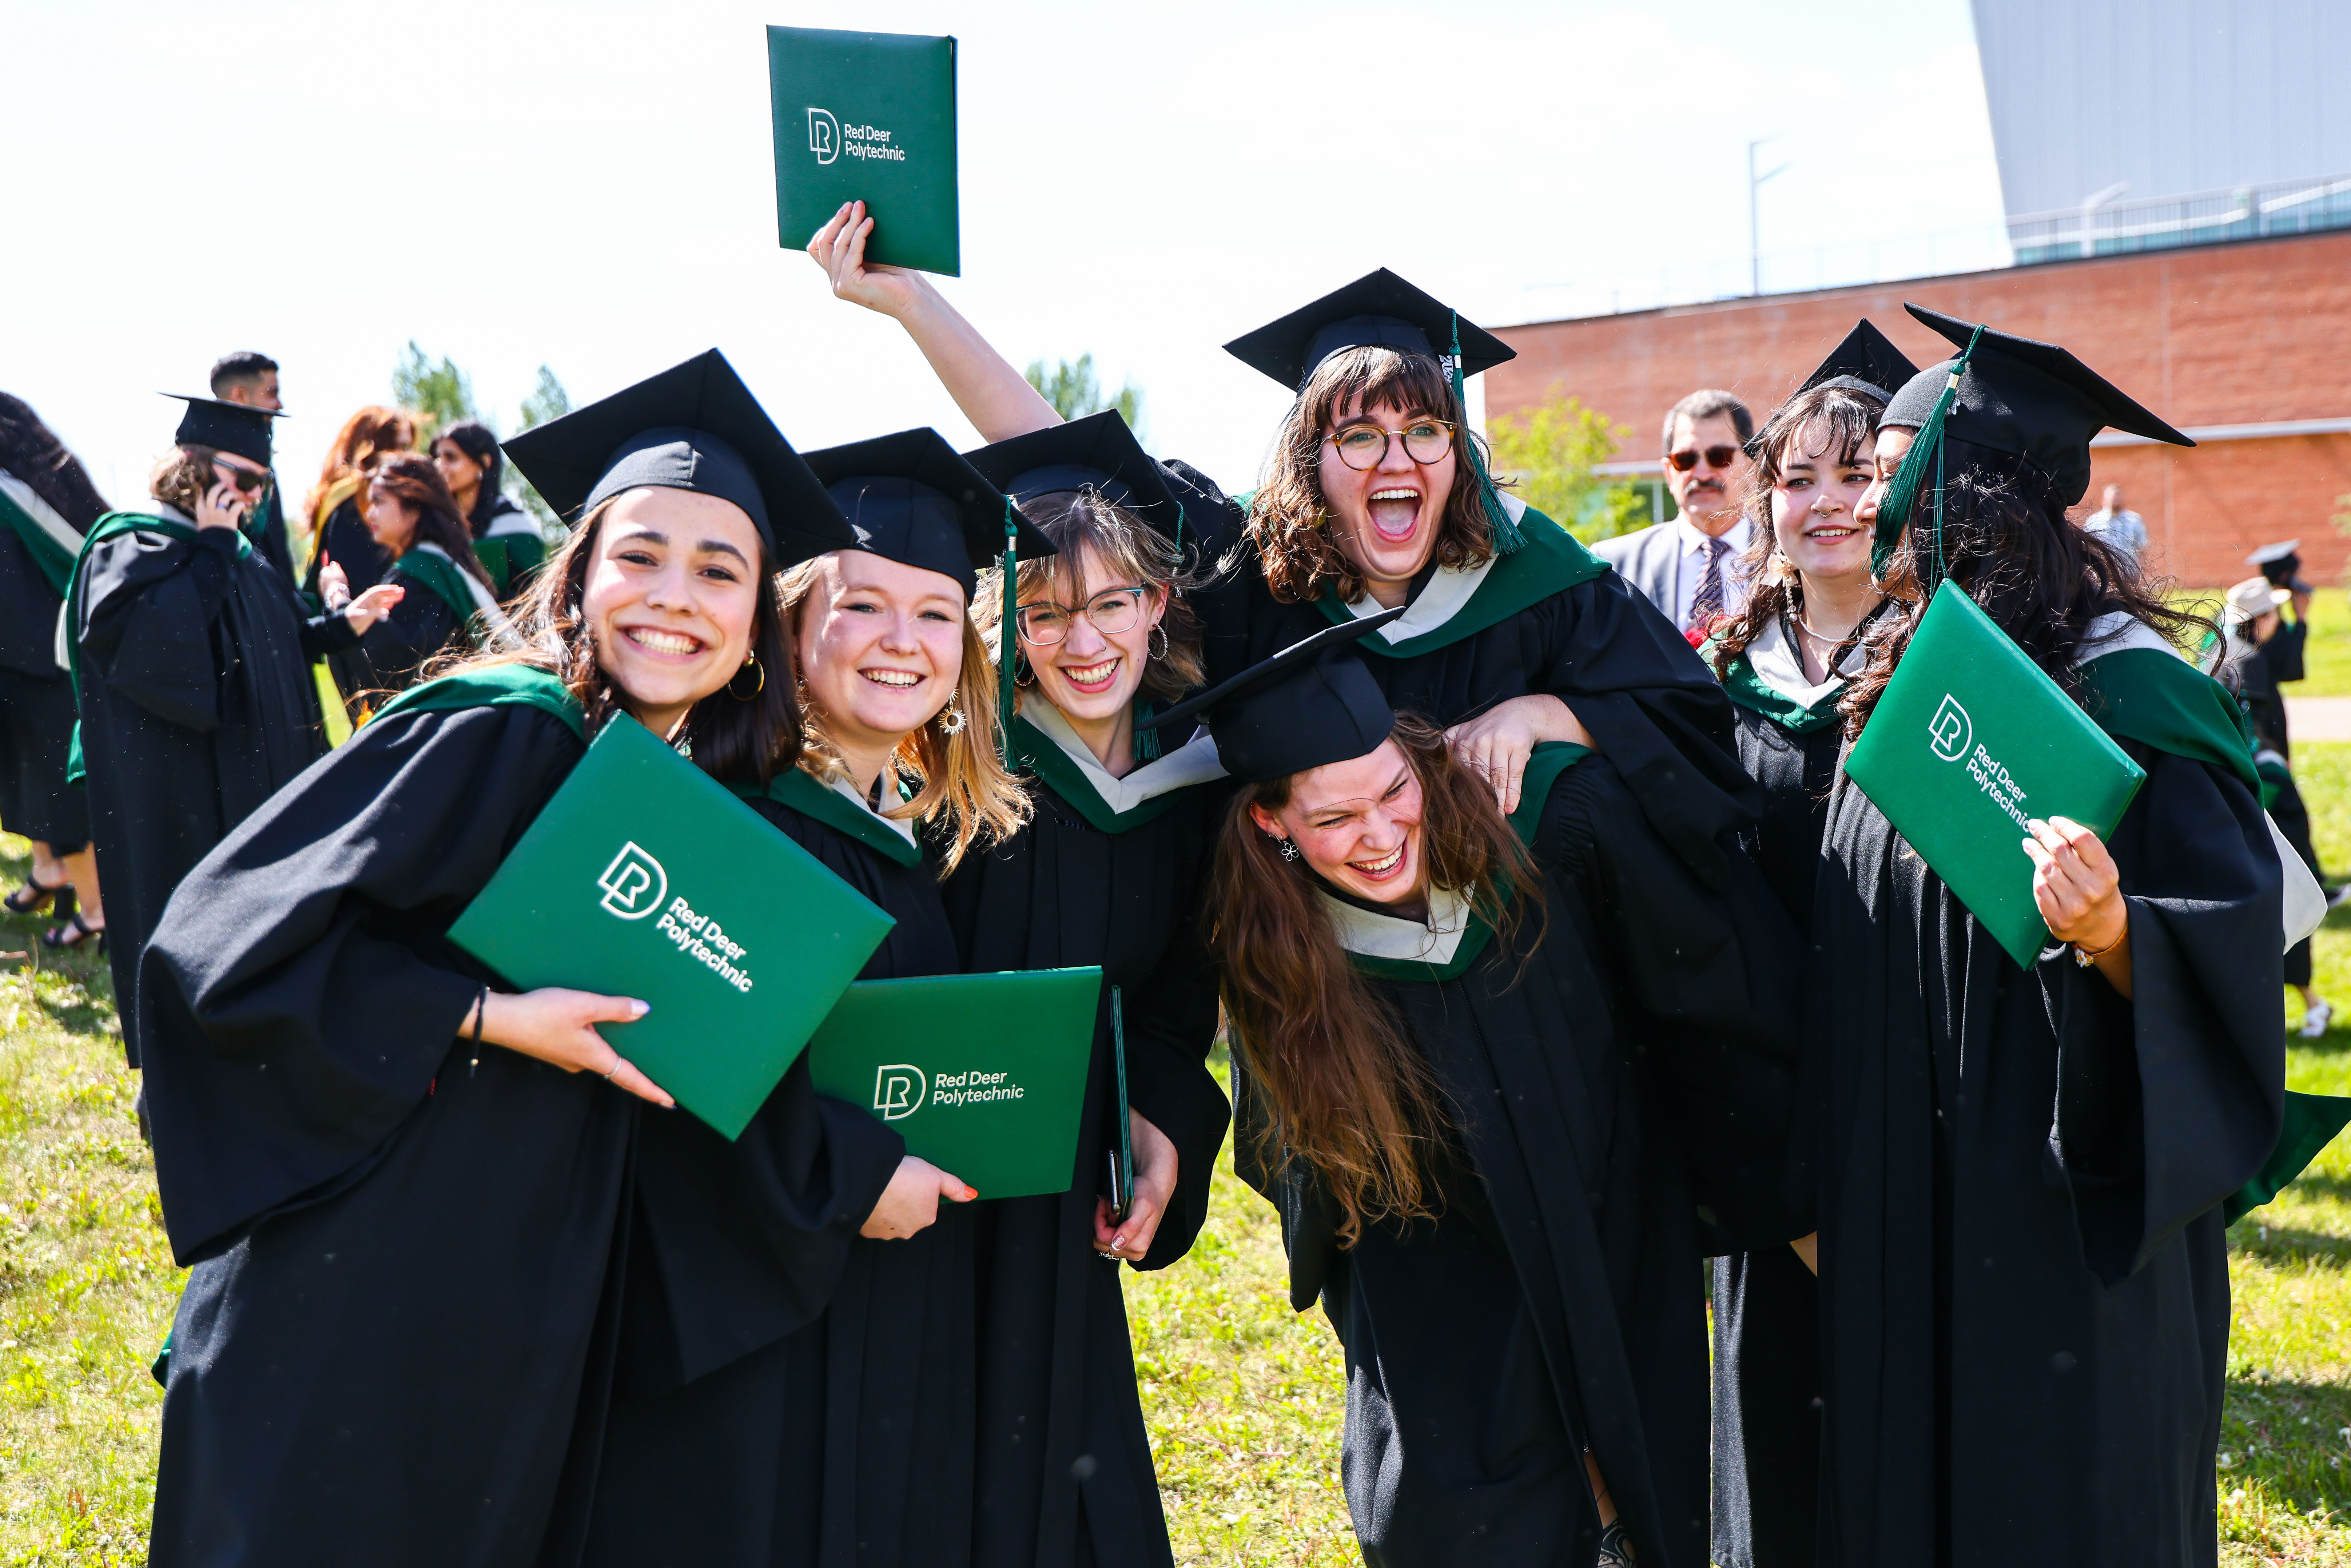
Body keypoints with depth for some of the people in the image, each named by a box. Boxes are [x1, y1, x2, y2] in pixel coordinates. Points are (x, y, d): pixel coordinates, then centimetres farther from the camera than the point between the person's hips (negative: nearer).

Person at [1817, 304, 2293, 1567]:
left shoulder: (2120, 692, -18)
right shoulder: (1908, 673, 6)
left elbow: (2230, 953, -20)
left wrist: (2112, 937, -38)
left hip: (2060, 1221, -7)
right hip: (1903, 1218, 7)